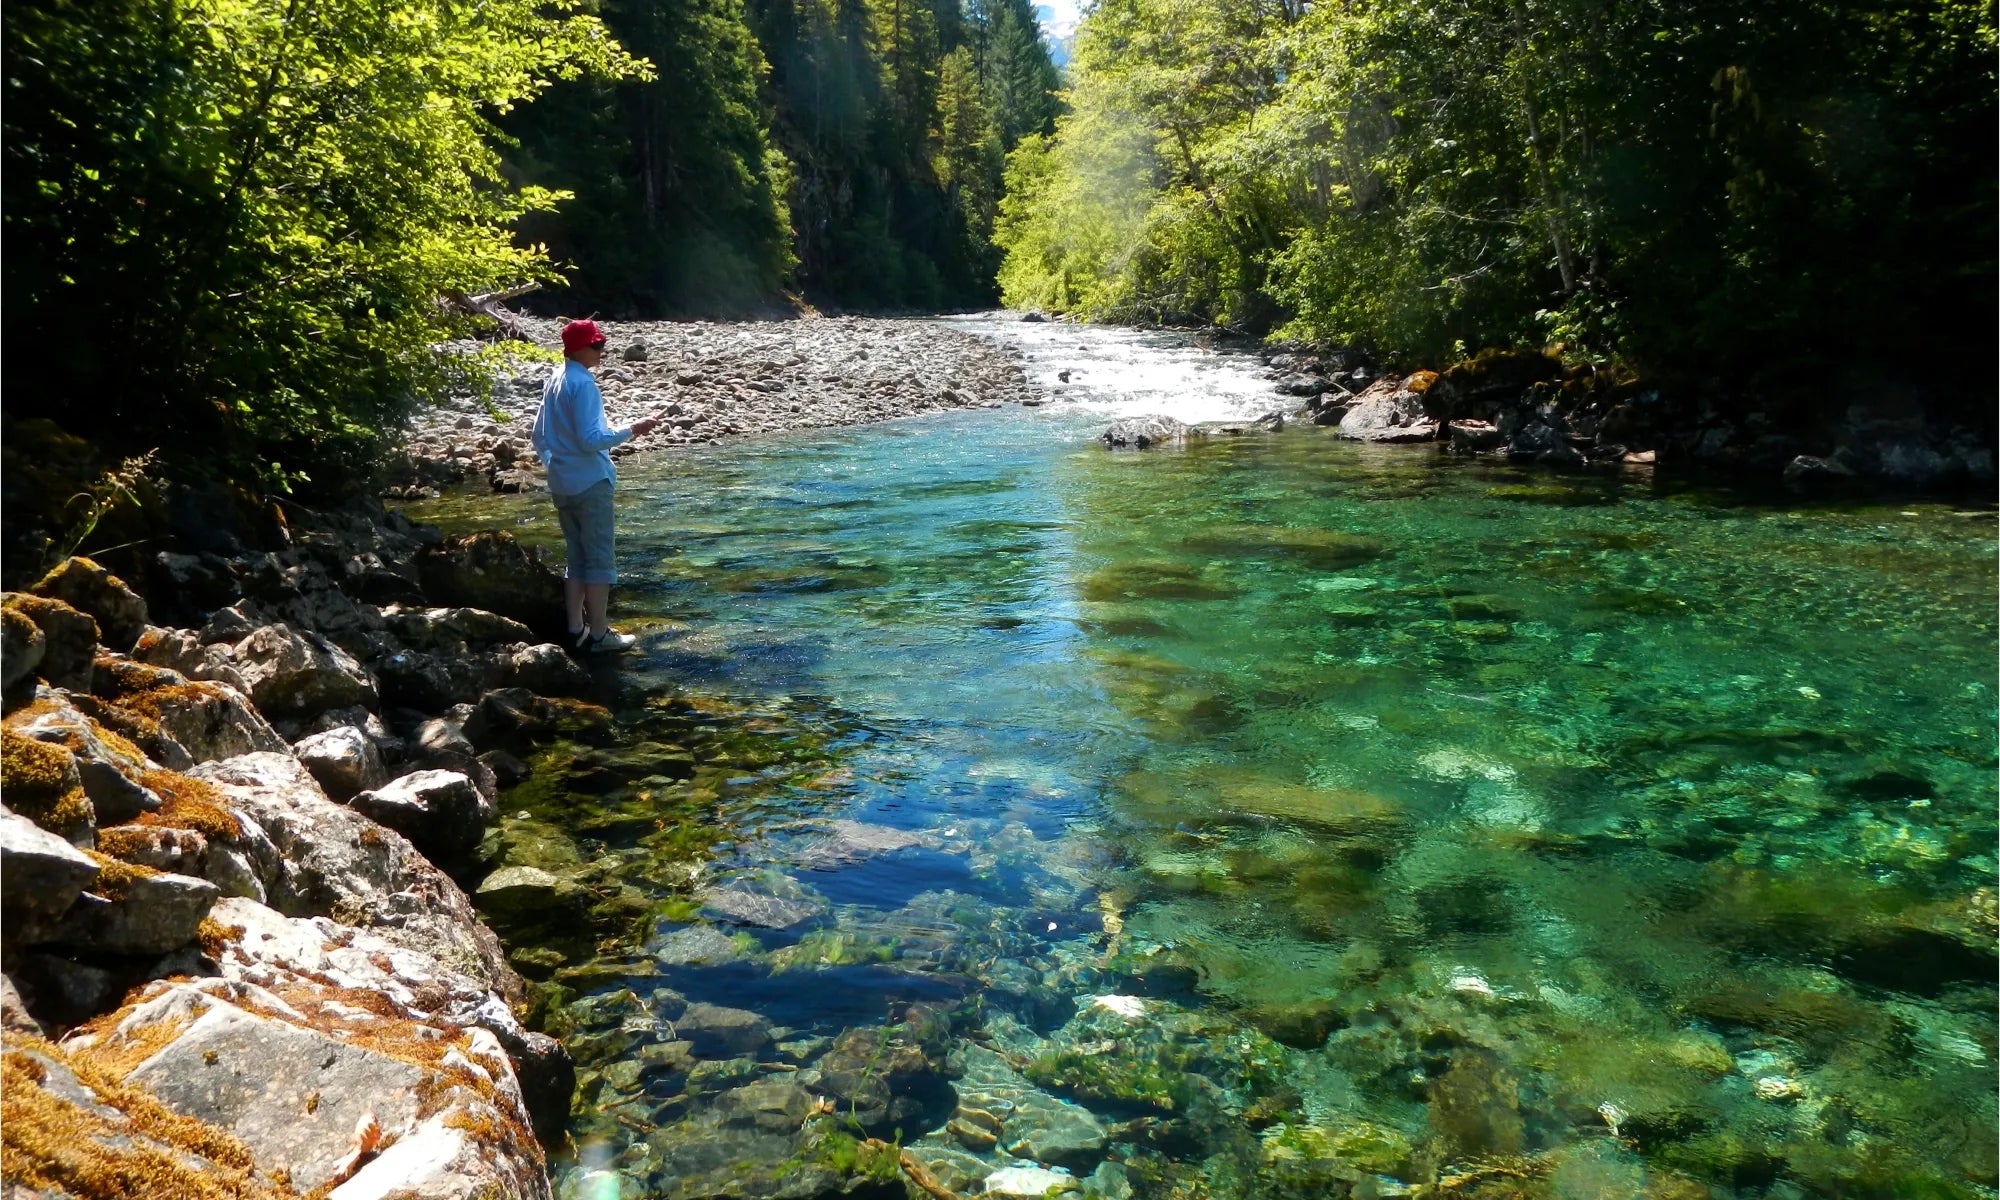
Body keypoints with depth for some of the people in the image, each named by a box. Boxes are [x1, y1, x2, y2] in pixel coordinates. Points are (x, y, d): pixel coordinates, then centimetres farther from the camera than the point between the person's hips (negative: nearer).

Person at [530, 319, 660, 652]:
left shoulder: (554, 380, 12)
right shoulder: (583, 384, -16)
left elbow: (538, 436, 16)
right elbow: (590, 439, -21)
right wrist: (631, 430, -16)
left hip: (562, 484, 9)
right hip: (590, 483, -9)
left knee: (576, 557, 13)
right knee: (599, 559, -2)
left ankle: (576, 628, 17)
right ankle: (599, 634, 0)